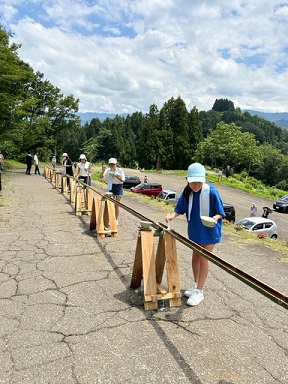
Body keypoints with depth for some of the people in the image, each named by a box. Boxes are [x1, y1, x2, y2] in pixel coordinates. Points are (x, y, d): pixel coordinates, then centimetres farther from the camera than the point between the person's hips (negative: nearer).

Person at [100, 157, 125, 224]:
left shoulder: (120, 170, -10)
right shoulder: (108, 170, -2)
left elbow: (123, 180, -14)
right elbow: (101, 177, -7)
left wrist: (116, 175, -26)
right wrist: (103, 170, -23)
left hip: (118, 187, -3)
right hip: (111, 187, 3)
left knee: (116, 205, 0)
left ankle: (116, 220, 11)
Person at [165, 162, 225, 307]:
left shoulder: (212, 192, -25)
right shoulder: (187, 192, -11)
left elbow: (220, 213, -16)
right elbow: (180, 208, -2)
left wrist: (215, 218, -36)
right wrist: (173, 215, -21)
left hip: (209, 231, -5)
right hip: (195, 230, 5)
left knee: (203, 258, 2)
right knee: (195, 257, 17)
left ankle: (199, 291, 17)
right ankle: (195, 285, 37)